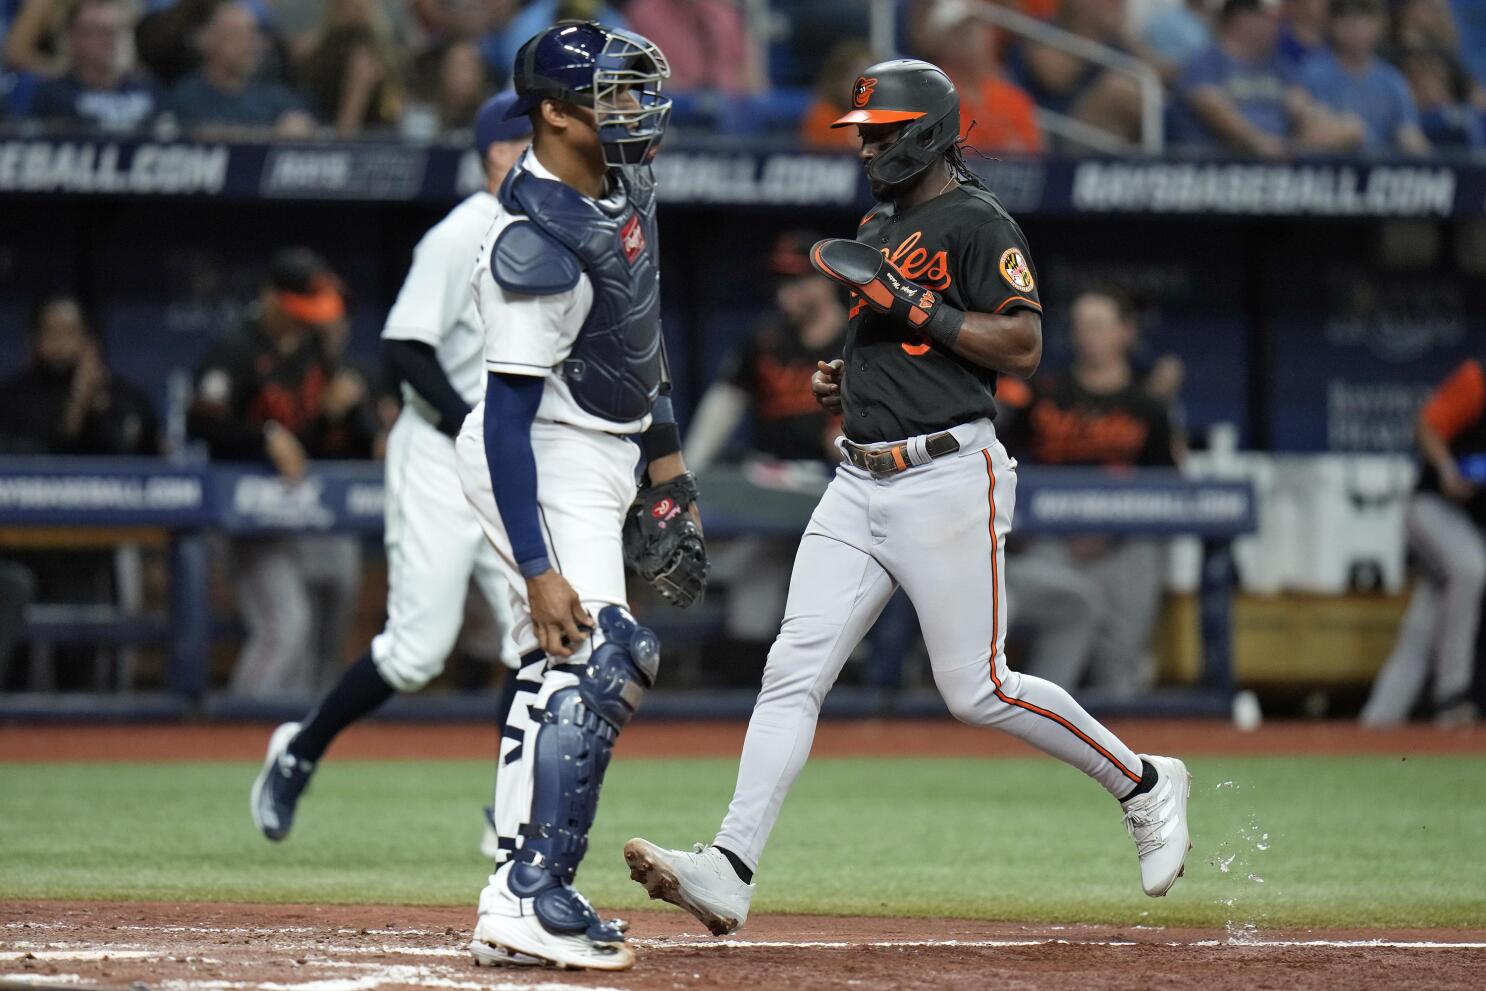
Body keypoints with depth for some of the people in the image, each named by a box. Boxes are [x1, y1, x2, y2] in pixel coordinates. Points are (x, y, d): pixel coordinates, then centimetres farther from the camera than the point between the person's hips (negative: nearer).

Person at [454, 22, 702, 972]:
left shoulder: (625, 181, 2)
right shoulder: (538, 247, -28)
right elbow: (507, 418, -29)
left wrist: (665, 453, 19)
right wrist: (538, 571, -33)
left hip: (603, 459, 10)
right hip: (540, 466, -10)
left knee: (558, 674, 12)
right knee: (597, 662, -18)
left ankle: (518, 900, 17)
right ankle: (534, 901, -19)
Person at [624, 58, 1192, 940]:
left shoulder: (977, 222, -8)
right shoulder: (878, 227, 18)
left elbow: (1021, 345, -16)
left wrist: (910, 304, -20)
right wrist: (842, 376, 12)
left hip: (948, 477, -8)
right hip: (862, 482, 8)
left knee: (977, 688, -4)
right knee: (794, 670, -5)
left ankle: (1145, 785, 16)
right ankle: (731, 872, -12)